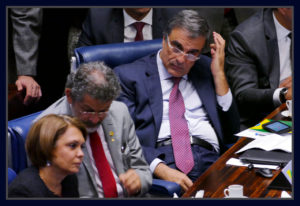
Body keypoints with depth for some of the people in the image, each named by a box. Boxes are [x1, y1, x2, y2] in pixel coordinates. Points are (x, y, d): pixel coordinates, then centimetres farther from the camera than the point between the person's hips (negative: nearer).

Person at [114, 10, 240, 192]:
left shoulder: (205, 69, 21)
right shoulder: (128, 76, 9)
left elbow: (231, 132, 15)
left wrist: (219, 74, 9)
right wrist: (162, 170, -20)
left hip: (211, 161, 4)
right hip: (160, 160, -3)